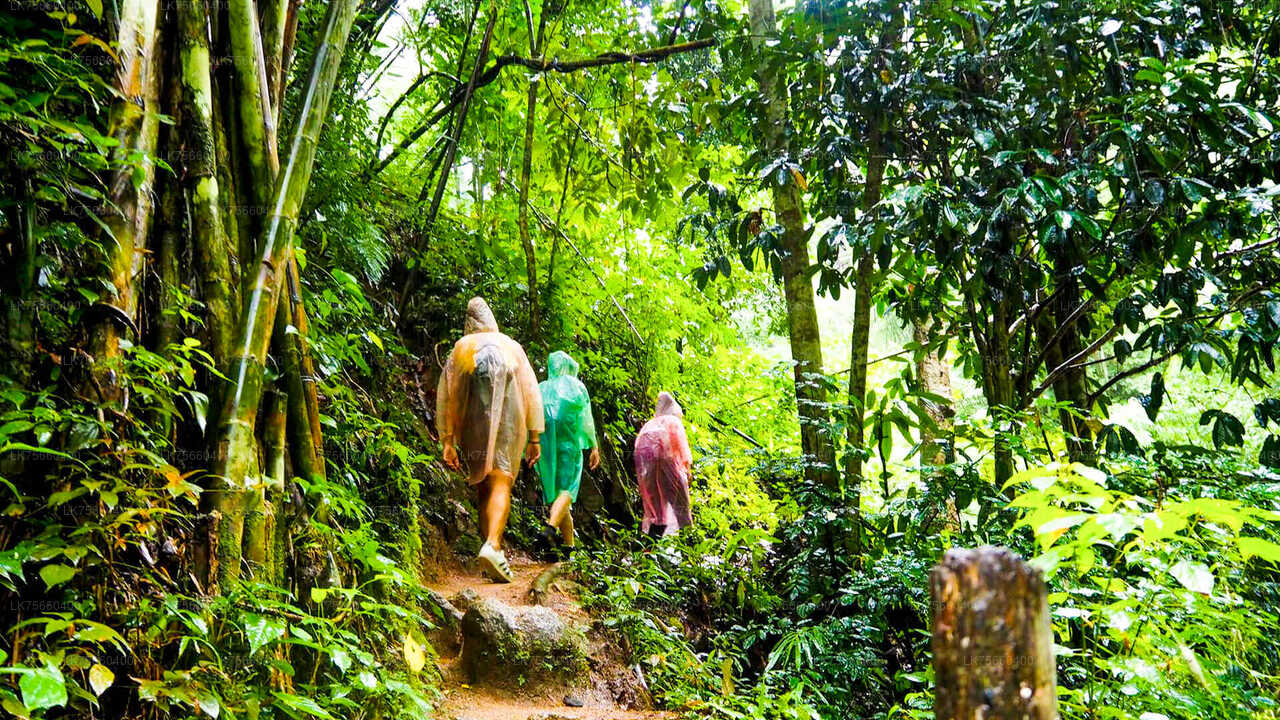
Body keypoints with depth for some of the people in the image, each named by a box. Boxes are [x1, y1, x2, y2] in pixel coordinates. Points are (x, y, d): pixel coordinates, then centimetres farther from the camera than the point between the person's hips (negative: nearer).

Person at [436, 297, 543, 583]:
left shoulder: (459, 350, 10)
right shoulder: (512, 347, 10)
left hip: (474, 430, 2)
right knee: (500, 487, -11)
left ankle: (491, 547, 13)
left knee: (483, 490, 14)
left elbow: (445, 397, 3)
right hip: (507, 426, -2)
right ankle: (493, 546, -31)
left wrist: (447, 441, 3)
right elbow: (531, 392, 6)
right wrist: (534, 437, 7)